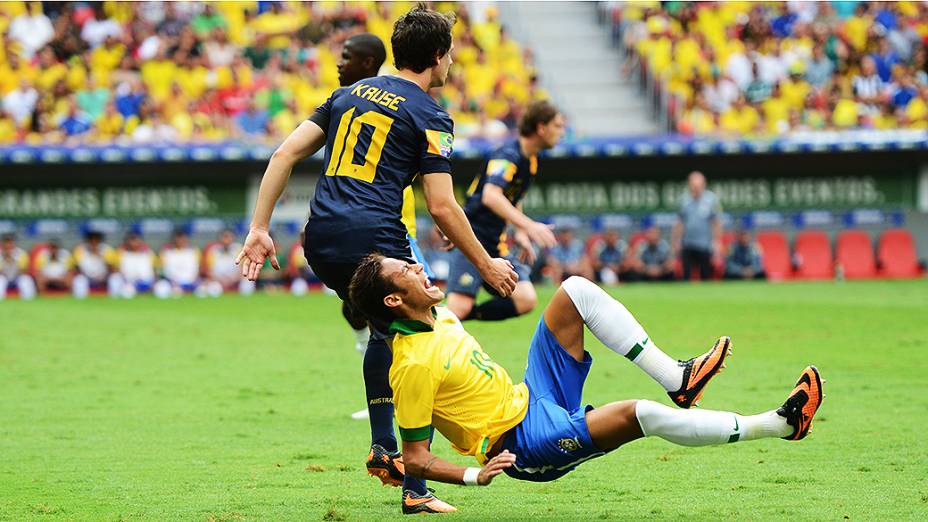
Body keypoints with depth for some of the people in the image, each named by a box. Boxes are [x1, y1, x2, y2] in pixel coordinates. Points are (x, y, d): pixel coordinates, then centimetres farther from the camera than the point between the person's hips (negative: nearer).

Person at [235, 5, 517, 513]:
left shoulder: (350, 94, 20)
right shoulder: (430, 117, 1)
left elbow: (285, 154, 13)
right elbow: (442, 207, -5)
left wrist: (259, 229, 12)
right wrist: (486, 265, 6)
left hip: (321, 242, 7)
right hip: (374, 242, -7)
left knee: (386, 330, 30)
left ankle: (382, 447, 23)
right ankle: (415, 490, -2)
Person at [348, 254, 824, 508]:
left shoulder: (438, 317, 7)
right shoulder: (413, 365, -21)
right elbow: (415, 459, -19)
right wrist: (474, 475, -33)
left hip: (532, 398, 10)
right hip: (523, 444, -10)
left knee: (576, 290, 3)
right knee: (639, 414, -28)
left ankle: (675, 378, -2)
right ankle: (779, 424, -18)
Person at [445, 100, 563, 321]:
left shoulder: (531, 160, 13)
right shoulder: (508, 155, -16)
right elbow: (491, 196, -32)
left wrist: (521, 235, 16)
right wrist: (528, 225, -40)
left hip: (496, 244, 9)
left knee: (526, 300, -9)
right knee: (460, 305, -22)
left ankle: (460, 317, -1)